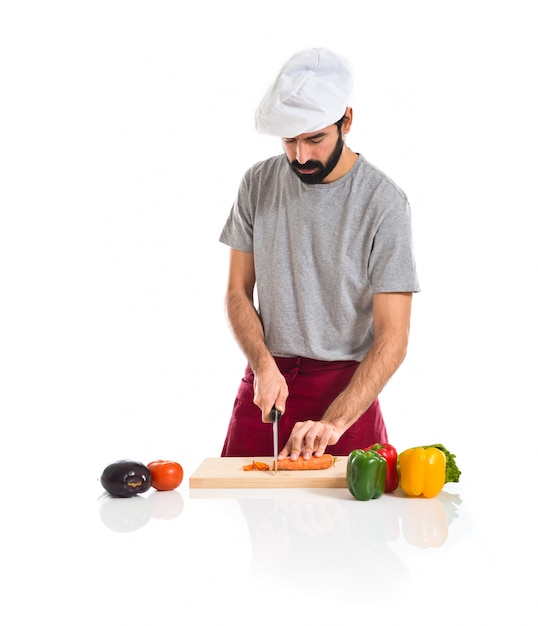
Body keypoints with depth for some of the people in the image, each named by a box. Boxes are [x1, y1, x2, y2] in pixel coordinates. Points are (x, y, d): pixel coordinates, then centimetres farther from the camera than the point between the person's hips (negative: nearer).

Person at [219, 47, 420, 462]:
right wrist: (264, 365, -13)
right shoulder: (259, 184, 1)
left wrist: (334, 422, -26)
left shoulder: (383, 202, -12)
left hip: (346, 387, -3)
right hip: (265, 380, 3)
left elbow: (392, 338, -15)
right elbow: (238, 292, 5)